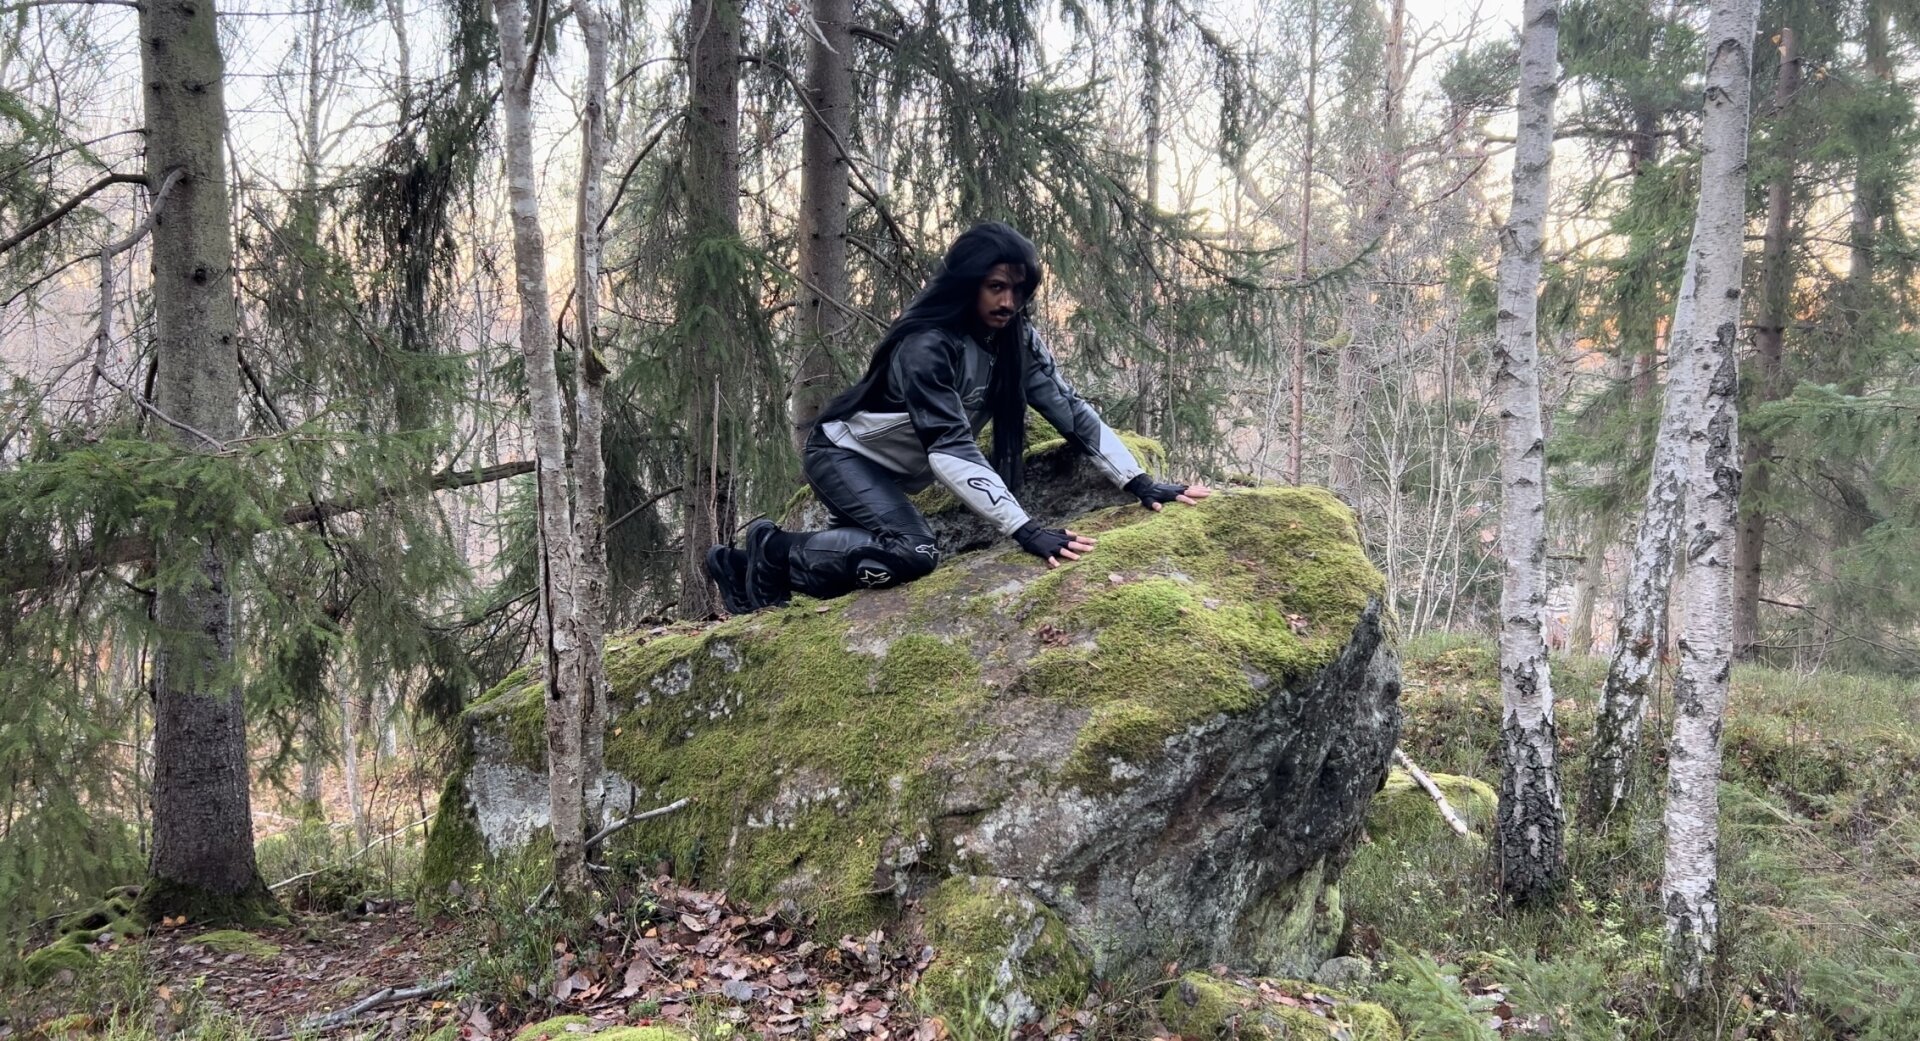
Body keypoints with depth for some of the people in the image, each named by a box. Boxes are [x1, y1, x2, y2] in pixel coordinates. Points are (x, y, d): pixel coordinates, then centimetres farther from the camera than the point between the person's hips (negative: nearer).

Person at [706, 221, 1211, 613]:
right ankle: (776, 552, -9)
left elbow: (1070, 410, -17)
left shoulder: (1017, 341, -12)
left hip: (894, 473, 8)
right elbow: (951, 450, -39)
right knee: (913, 551, -28)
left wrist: (1141, 484, -27)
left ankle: (746, 568, 26)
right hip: (843, 454, -8)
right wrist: (1026, 531, -46)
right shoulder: (925, 345, -32)